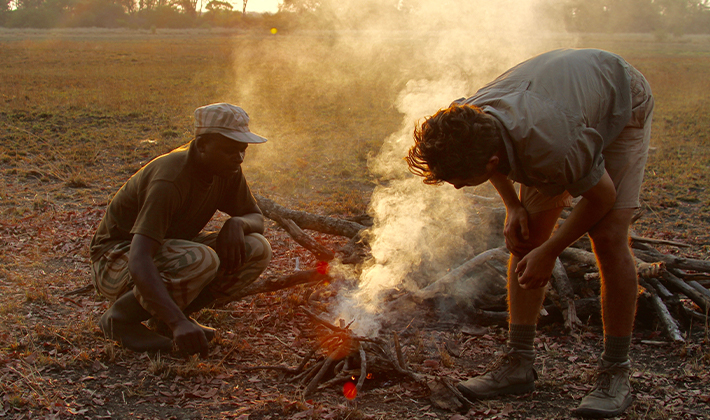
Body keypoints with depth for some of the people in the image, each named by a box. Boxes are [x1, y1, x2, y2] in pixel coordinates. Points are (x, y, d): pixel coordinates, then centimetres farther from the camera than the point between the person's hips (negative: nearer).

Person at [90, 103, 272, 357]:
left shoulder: (226, 170, -7)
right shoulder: (170, 181, -32)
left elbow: (256, 218, 7)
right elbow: (139, 261, -41)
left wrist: (237, 223, -19)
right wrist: (177, 322, -52)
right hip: (117, 263, -8)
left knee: (257, 250, -12)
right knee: (200, 260, -37)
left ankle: (168, 313, 1)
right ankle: (120, 317, -13)